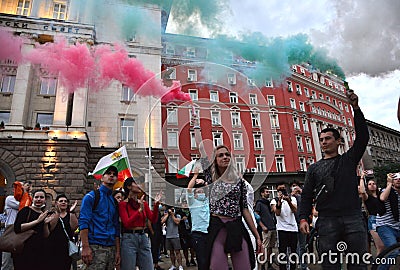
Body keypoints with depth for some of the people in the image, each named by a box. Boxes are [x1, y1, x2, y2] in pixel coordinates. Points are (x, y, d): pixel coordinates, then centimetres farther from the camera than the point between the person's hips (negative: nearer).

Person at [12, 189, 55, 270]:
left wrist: (46, 224, -6)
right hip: (24, 250, -5)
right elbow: (17, 228, -16)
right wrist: (37, 221, -17)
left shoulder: (45, 215, 12)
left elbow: (46, 236, 10)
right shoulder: (26, 210, -2)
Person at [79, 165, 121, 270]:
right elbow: (83, 222, -9)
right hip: (95, 247, -5)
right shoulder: (91, 196, 0)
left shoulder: (114, 201, 15)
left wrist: (117, 251, 11)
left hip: (111, 248, 6)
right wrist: (85, 247, -17)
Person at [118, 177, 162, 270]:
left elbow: (153, 220, 2)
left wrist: (156, 204, -11)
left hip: (143, 237, 5)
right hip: (129, 238, -5)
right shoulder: (123, 204, -5)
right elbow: (127, 224, -15)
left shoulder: (144, 203, 9)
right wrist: (140, 210, -24)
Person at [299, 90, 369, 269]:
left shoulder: (349, 159, 13)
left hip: (353, 219, 0)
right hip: (327, 221, 0)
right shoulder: (314, 168, 14)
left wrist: (355, 108, -7)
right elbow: (307, 195, 9)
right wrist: (303, 218, -5)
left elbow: (362, 137, 0)